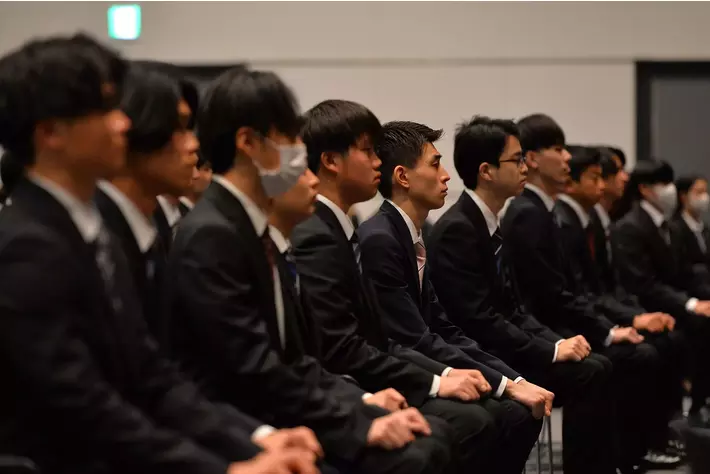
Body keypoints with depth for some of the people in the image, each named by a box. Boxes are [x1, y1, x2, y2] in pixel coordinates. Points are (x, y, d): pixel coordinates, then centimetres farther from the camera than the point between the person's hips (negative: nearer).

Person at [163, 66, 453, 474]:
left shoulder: (252, 229, 13)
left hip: (270, 416, 9)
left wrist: (364, 403, 1)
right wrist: (360, 426, -17)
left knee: (430, 436, -1)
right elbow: (254, 371, -21)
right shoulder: (210, 236, -17)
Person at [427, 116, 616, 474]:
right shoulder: (456, 230, -17)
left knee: (599, 367, -4)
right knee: (587, 374, -18)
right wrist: (552, 350, -17)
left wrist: (558, 342, -1)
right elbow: (480, 323, -22)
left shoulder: (490, 225, 12)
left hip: (497, 353, 9)